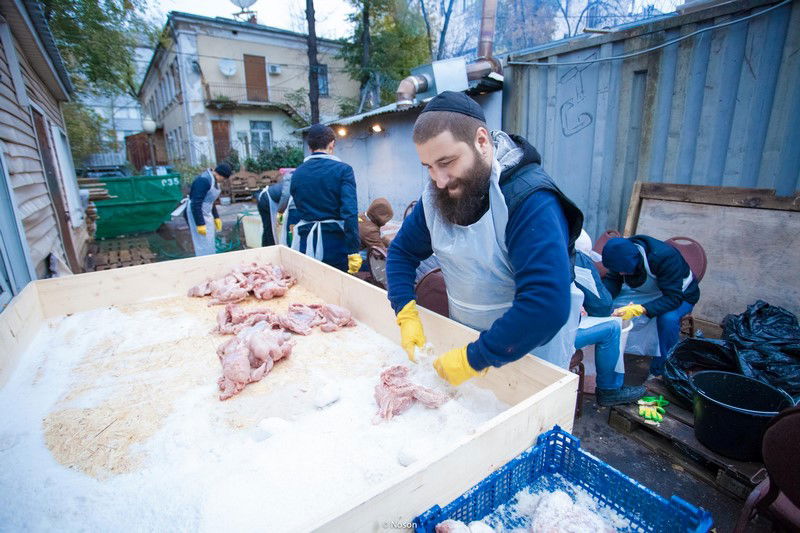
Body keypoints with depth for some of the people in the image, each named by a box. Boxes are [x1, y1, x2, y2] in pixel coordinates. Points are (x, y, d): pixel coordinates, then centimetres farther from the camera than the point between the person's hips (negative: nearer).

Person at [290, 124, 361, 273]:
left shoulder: (297, 173, 7)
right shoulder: (343, 169, -7)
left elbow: (300, 210, 12)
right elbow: (350, 212, -17)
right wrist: (353, 251, -17)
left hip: (304, 243, 4)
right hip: (334, 243, -4)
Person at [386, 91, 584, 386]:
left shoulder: (530, 199, -29)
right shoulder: (435, 196, -8)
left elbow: (547, 305, -37)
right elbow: (402, 251, 1)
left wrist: (474, 359, -32)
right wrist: (406, 314, -13)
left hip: (529, 350, -5)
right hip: (466, 340, 6)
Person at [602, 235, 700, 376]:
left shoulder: (665, 257, -37)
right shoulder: (623, 253, -21)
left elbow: (673, 298, -38)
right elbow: (613, 281, -14)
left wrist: (639, 309, -50)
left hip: (680, 295, -4)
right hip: (644, 292, 5)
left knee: (668, 318, -38)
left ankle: (660, 370, -16)